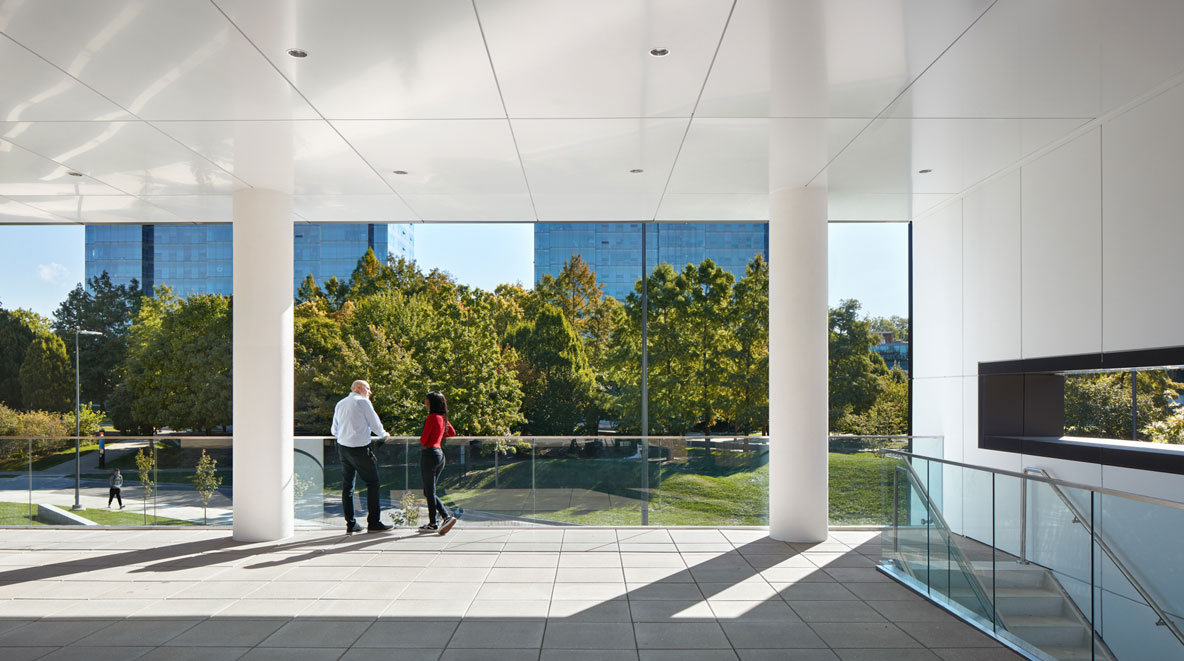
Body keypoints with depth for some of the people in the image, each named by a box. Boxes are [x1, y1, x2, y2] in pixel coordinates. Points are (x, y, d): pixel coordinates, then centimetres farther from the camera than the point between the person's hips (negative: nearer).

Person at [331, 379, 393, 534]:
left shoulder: (340, 404, 13)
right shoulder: (363, 402, -6)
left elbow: (334, 430, 18)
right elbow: (375, 424, -4)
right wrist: (383, 434, 16)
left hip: (342, 447, 7)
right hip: (360, 448, -7)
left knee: (347, 485, 9)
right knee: (372, 482, 1)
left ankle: (350, 524, 10)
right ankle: (373, 523, 1)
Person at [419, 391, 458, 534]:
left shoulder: (432, 417, -11)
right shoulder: (443, 418, 13)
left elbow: (423, 439, -13)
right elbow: (452, 433, 29)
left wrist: (424, 442, 9)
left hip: (430, 453, -8)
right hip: (440, 454, 8)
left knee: (430, 492, -1)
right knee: (429, 492, 14)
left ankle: (433, 524, 3)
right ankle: (447, 516, 2)